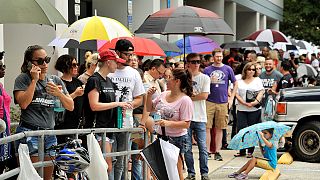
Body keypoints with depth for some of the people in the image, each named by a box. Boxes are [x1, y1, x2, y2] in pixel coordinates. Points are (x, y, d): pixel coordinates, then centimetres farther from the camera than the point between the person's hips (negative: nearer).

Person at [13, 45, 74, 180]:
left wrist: (59, 94, -6)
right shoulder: (23, 78, 2)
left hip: (50, 133, 5)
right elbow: (23, 104, -14)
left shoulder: (55, 80, 15)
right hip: (29, 132, -5)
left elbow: (70, 107, 12)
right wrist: (34, 80, -11)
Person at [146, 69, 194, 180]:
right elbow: (149, 109, 18)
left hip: (176, 139, -6)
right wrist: (149, 96, 1)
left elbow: (186, 124, -18)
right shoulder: (163, 95, 6)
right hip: (160, 136, 7)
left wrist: (168, 123, -30)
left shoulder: (185, 100, -15)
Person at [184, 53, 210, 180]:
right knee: (187, 147, 4)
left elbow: (204, 95, -7)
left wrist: (189, 97, -4)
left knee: (202, 147, -1)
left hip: (200, 118, -1)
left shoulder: (204, 78, 4)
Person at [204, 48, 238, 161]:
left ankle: (217, 152, 11)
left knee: (219, 129, 5)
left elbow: (235, 84, 12)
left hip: (223, 102, 1)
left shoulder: (227, 69, 7)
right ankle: (207, 151, 3)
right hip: (209, 102, 0)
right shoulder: (207, 70, 6)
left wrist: (231, 99, 5)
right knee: (207, 128, -3)